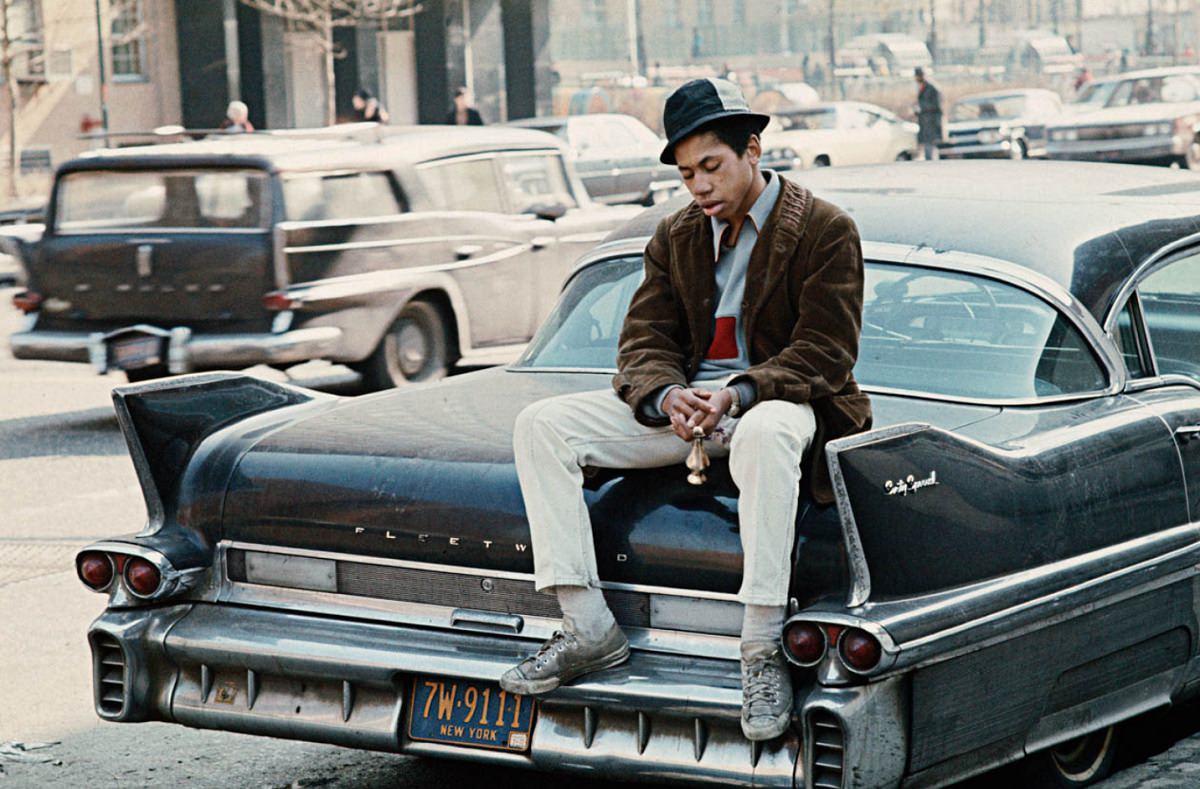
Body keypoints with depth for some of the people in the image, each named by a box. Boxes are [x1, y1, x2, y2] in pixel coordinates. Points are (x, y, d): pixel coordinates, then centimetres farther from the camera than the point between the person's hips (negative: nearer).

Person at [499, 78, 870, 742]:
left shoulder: (825, 230, -4)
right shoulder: (676, 237, 13)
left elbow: (823, 352, -11)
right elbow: (643, 343, 7)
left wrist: (737, 394, -28)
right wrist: (667, 396, -18)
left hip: (785, 401, -6)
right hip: (685, 402, 6)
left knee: (765, 433, -44)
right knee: (540, 424, -13)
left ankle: (762, 647, -38)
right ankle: (587, 629, -17)